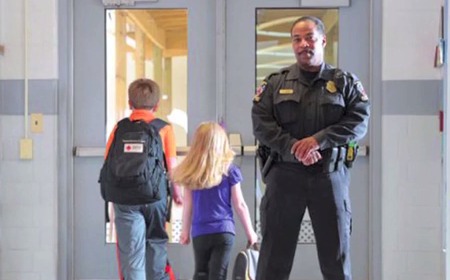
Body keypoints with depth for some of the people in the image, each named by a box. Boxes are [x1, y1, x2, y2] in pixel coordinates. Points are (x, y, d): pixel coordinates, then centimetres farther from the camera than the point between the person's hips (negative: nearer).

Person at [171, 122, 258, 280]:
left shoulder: (190, 174, 1)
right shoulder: (229, 171, -4)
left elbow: (188, 206, 4)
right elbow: (239, 205, -1)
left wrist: (185, 231, 17)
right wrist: (250, 231, 9)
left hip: (199, 232, 2)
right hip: (223, 231, -2)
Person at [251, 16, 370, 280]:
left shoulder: (345, 82, 7)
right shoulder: (275, 82, 8)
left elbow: (359, 121, -4)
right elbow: (261, 123, -1)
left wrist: (318, 140, -17)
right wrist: (293, 148, -16)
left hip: (330, 174, 0)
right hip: (284, 174, 0)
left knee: (336, 252, 7)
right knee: (274, 251, 4)